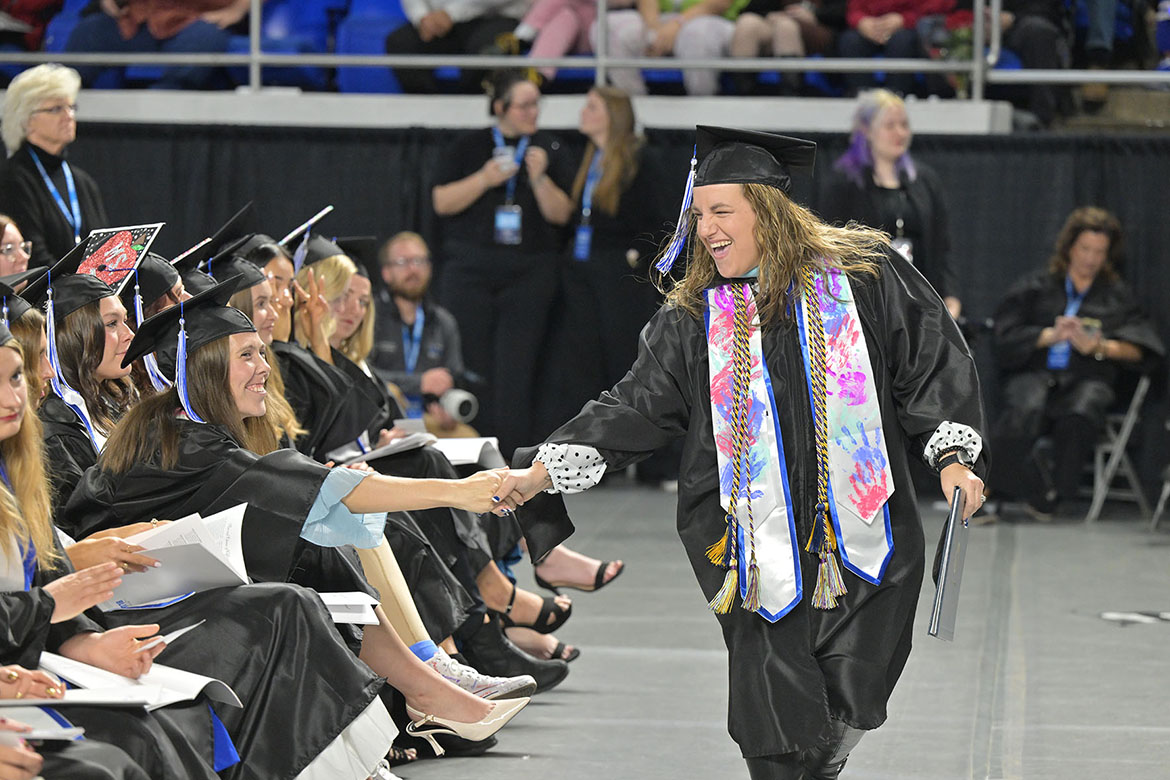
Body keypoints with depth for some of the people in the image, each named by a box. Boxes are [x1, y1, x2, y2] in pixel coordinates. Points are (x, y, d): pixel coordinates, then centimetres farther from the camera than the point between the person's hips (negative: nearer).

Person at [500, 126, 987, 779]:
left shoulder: (864, 273, 2)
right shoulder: (693, 319, 8)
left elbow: (935, 361, 5)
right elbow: (636, 406, 6)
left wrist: (954, 454, -7)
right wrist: (542, 472, -4)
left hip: (862, 531, -1)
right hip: (760, 547, 1)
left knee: (849, 706, -1)